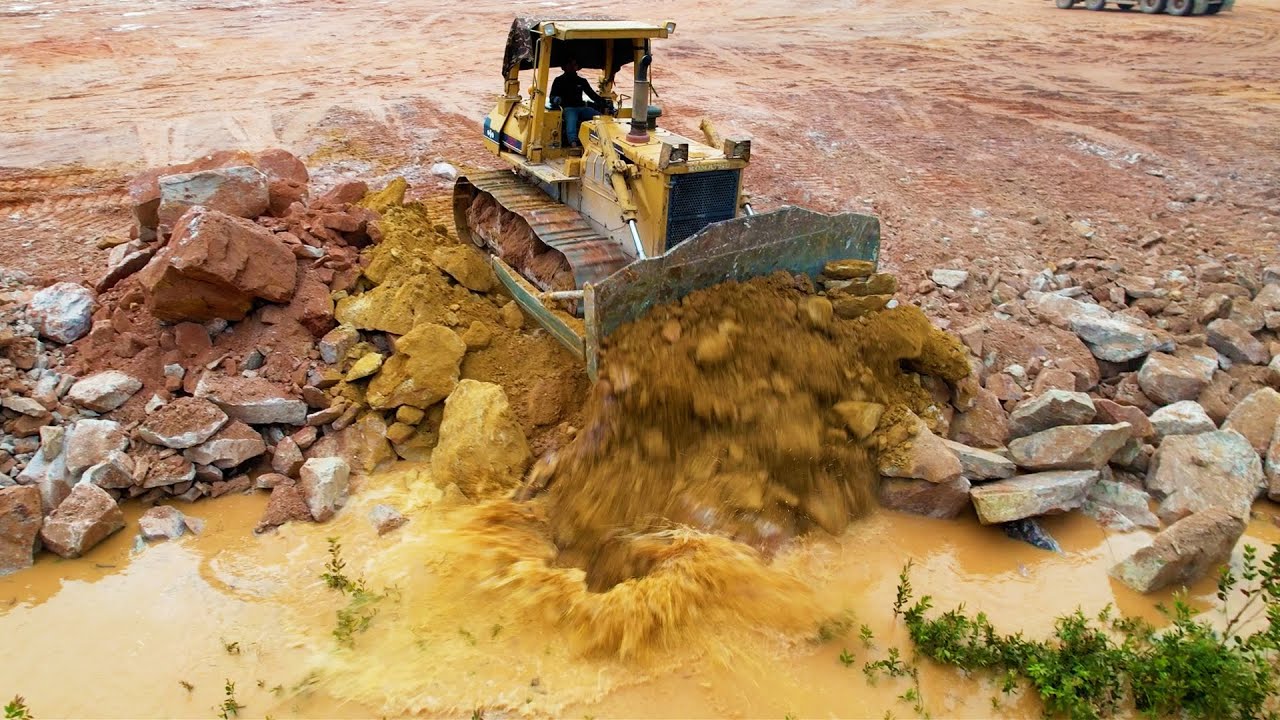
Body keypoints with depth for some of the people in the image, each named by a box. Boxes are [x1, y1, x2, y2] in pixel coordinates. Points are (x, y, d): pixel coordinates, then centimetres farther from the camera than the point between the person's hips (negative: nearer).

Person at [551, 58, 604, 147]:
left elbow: (592, 94, 18)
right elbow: (552, 97, 5)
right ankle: (573, 144, -59)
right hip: (569, 108, -4)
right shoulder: (559, 81, 10)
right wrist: (555, 99, -22)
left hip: (582, 107, 4)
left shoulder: (582, 81, 20)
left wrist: (603, 102, 1)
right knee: (571, 120, -40)